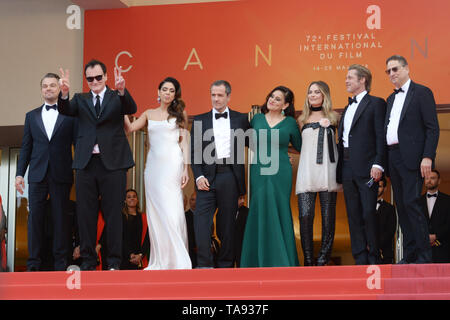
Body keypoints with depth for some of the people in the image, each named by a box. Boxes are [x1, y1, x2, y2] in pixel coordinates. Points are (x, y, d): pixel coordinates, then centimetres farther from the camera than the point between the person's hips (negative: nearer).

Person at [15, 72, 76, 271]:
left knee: (60, 218, 0)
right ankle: (33, 264, 2)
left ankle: (60, 264, 5)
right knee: (35, 217, -1)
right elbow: (26, 147, 13)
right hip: (37, 173, 2)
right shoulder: (32, 116, 16)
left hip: (61, 174, -2)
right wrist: (19, 173, 4)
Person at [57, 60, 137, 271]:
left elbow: (131, 109, -13)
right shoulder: (80, 99, 14)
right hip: (86, 164, 3)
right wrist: (64, 94, -25)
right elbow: (65, 110, -5)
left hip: (112, 163, -3)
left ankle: (114, 262, 5)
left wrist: (121, 91, -32)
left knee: (113, 214, 0)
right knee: (85, 214, 5)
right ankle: (88, 261, 12)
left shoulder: (117, 97, 7)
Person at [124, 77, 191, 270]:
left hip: (173, 163, -4)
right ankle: (160, 261, 7)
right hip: (153, 165, 4)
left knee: (172, 210, -12)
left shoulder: (179, 113, 9)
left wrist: (185, 169, -4)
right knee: (155, 212, 3)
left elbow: (184, 141, 4)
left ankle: (178, 261, -11)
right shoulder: (149, 114, 16)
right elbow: (129, 128, 5)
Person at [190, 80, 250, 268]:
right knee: (201, 220, -10)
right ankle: (204, 264, -8)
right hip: (208, 177, 0)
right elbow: (194, 152, 8)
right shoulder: (199, 121, 11)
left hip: (230, 177, 0)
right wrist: (198, 176, -4)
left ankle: (226, 264, 12)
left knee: (228, 223, 4)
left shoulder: (241, 119, 11)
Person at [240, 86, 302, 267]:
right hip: (258, 173, 2)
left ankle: (282, 261, 6)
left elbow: (299, 146, 13)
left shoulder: (290, 123, 4)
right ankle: (260, 261, 7)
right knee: (260, 215, 1)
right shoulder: (256, 119, 9)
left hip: (280, 174, -2)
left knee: (280, 215, 0)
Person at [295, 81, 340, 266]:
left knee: (328, 215, -2)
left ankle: (323, 258, 2)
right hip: (307, 171, 1)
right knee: (305, 215, -10)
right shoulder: (302, 120, 16)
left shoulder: (333, 117, 11)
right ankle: (308, 260, -6)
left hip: (327, 170, -1)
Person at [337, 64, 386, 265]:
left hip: (366, 168, -7)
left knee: (369, 214, -6)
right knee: (353, 215, 6)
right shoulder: (347, 108, 22)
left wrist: (378, 164, -17)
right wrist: (339, 168, 12)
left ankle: (374, 258, 2)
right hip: (347, 169, 7)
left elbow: (381, 136, -8)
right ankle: (360, 259, 10)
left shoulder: (376, 103, 0)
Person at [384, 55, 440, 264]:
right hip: (393, 157, 8)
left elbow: (433, 128, -8)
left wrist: (428, 157, -18)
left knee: (411, 203, -13)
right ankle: (409, 254, 11)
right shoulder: (391, 99, 21)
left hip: (411, 158, -8)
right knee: (401, 205, 7)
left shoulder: (422, 93, -1)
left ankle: (424, 255, -8)